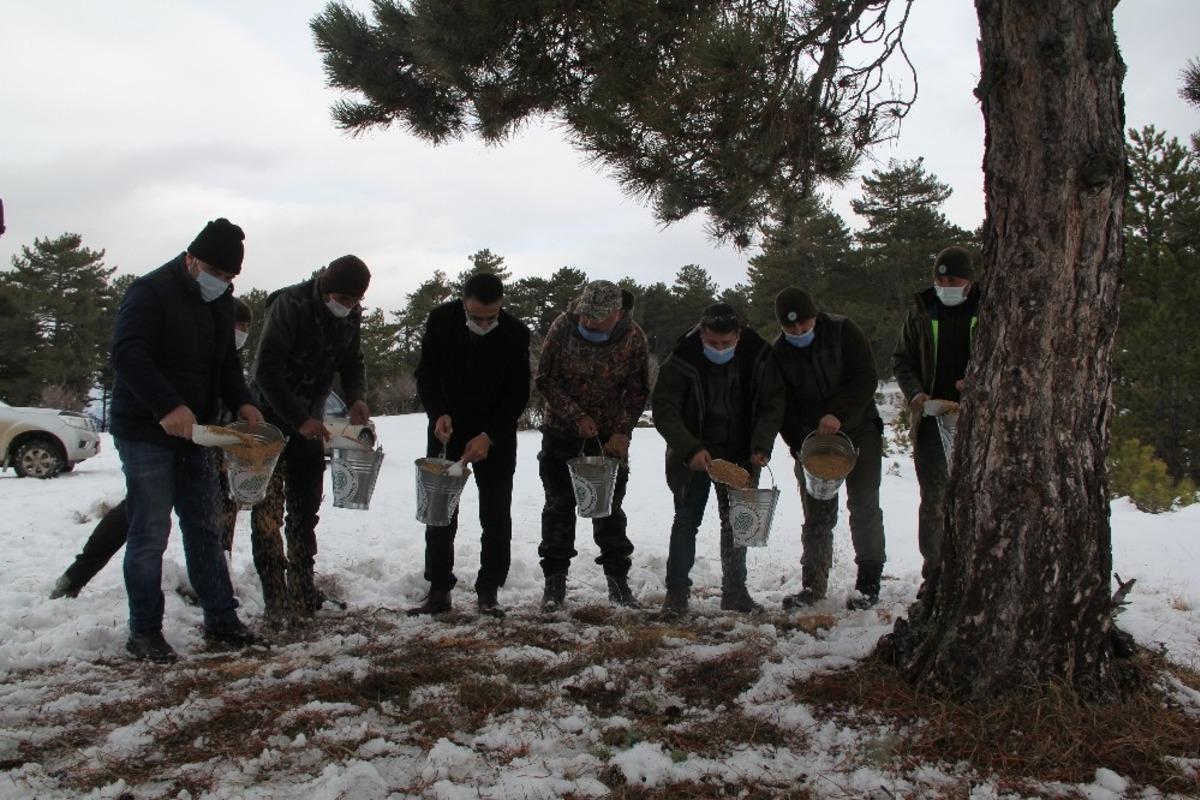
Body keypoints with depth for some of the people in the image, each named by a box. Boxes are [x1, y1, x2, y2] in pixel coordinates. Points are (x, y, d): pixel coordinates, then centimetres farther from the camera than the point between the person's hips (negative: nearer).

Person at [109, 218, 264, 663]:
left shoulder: (220, 300, 11)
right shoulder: (150, 293, -14)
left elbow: (226, 361, 18)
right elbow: (127, 355, -26)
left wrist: (240, 403, -2)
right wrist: (168, 407, -37)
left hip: (195, 432, 8)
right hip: (146, 434, -8)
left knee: (203, 530, 10)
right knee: (150, 534, -4)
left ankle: (221, 621, 17)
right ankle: (144, 633, 8)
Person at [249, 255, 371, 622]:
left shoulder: (351, 316, 0)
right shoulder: (290, 305, -21)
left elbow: (352, 361, 12)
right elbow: (266, 370, -24)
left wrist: (356, 398, -9)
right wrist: (299, 420, -27)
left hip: (309, 422, 7)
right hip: (270, 420, -6)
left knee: (305, 509, 10)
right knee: (268, 512, -6)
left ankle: (304, 594, 17)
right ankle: (276, 599, -3)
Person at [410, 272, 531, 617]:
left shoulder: (516, 333, -17)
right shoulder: (441, 321, -13)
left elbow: (518, 395, -12)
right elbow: (426, 375, -4)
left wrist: (488, 436, -22)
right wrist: (438, 414, -21)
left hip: (496, 438, -1)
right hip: (447, 430, 1)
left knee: (496, 515, -1)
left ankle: (488, 592, 8)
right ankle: (438, 591, 10)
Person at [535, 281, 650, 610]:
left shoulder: (633, 337, -13)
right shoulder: (563, 326, -17)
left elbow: (638, 391, -4)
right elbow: (545, 379, -11)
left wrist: (622, 433, -15)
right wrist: (577, 416, -20)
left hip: (610, 437, 1)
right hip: (561, 431, 0)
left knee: (610, 508, 8)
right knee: (559, 505, 3)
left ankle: (618, 578, 18)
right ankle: (555, 578, 12)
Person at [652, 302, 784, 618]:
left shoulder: (758, 356, -12)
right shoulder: (682, 360, -20)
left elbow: (773, 403, -3)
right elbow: (663, 409, -18)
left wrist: (762, 446, -16)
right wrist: (691, 449, -28)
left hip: (740, 454, 3)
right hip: (693, 455, -3)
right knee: (687, 520, -3)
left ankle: (735, 590, 21)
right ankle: (677, 592, 5)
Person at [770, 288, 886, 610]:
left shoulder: (843, 331, -10)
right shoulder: (778, 352, -3)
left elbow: (866, 377, -14)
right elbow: (783, 406, -2)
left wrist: (838, 414, -26)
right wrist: (800, 448, -12)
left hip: (858, 430, -2)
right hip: (811, 439, 2)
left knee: (863, 505, -2)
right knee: (817, 514, 4)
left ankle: (868, 583, 8)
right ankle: (813, 584, 12)